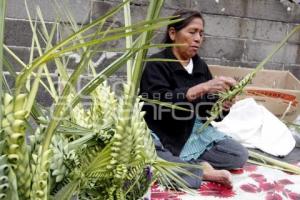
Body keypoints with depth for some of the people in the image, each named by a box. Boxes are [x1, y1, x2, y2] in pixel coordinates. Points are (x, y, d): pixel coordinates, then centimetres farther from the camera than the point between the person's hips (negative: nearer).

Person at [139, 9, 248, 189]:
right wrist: (202, 88, -35)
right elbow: (159, 103, -29)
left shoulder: (201, 66, 6)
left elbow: (210, 110, 8)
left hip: (194, 132, 5)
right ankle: (201, 169, -18)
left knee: (240, 155, -7)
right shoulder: (157, 64, -11)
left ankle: (184, 162, -9)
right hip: (161, 137, -5)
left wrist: (223, 106, -16)